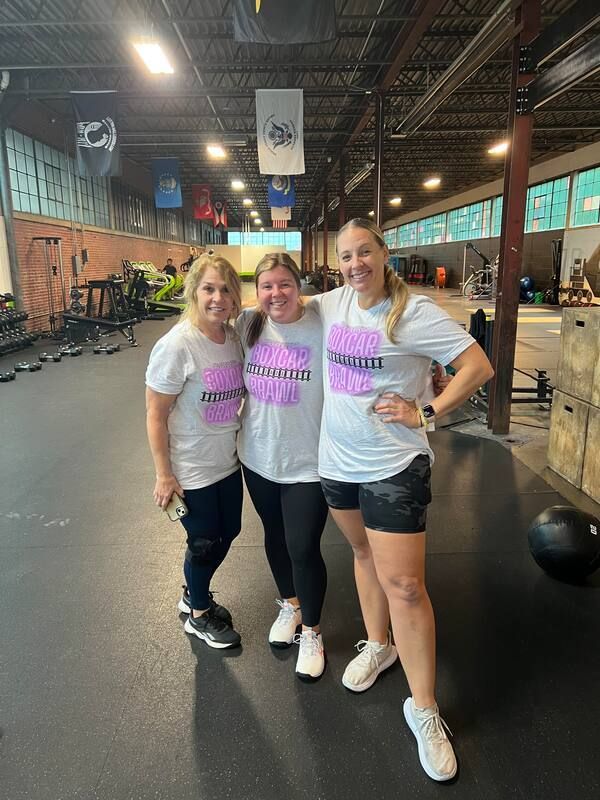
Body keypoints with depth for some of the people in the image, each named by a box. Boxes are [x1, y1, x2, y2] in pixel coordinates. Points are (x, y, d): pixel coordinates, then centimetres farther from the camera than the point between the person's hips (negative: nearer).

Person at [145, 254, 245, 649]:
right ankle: (199, 615, 39)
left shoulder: (235, 337, -3)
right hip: (192, 468, -6)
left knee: (228, 532, 19)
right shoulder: (176, 345, -22)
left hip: (229, 459, 7)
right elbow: (155, 415, -17)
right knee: (204, 541, 10)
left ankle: (194, 594, 48)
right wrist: (163, 474, -15)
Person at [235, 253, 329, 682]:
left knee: (304, 549, 3)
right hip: (259, 456, 5)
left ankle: (312, 631, 30)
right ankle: (290, 605, 48)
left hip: (307, 462, -4)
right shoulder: (248, 325, -3)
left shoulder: (322, 328, -17)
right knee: (275, 537, 21)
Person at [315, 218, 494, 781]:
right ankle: (377, 644, 46)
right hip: (337, 459, 6)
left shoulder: (414, 313, -15)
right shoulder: (331, 304, 3)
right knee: (363, 553, 23)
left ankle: (424, 710, 15)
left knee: (404, 585, -3)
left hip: (393, 465, -6)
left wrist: (425, 413, -14)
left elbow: (478, 367, -13)